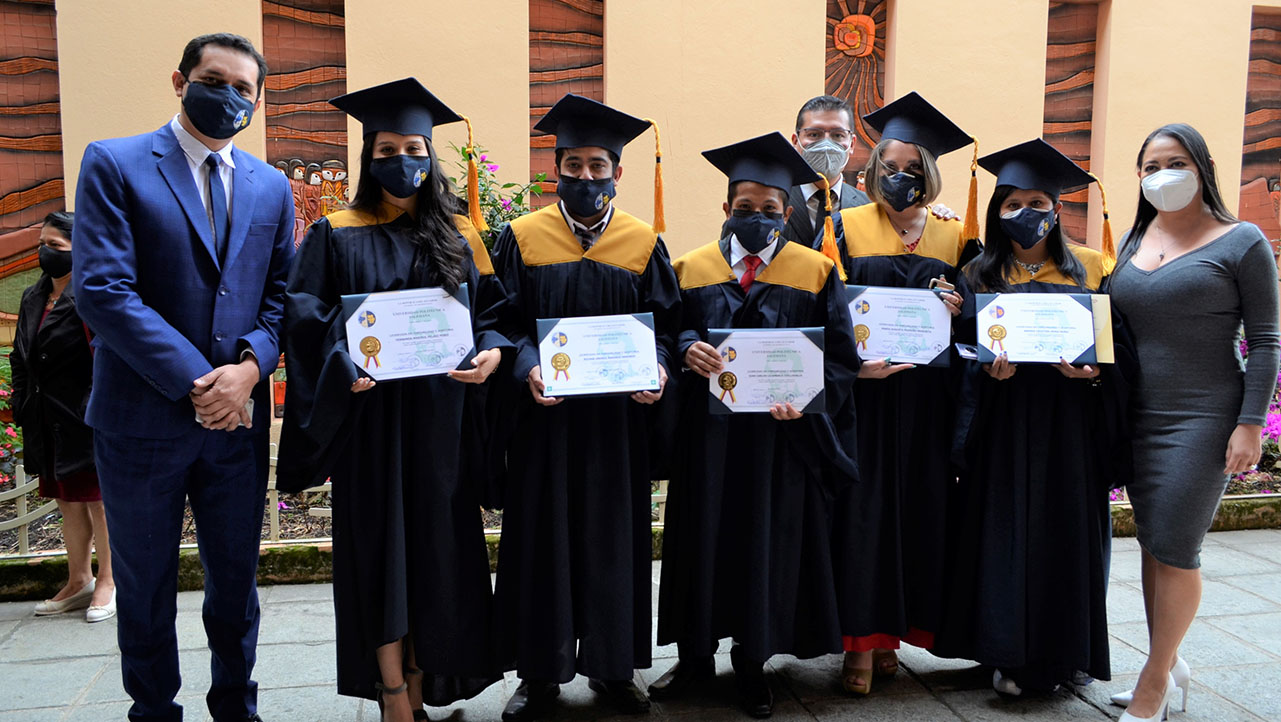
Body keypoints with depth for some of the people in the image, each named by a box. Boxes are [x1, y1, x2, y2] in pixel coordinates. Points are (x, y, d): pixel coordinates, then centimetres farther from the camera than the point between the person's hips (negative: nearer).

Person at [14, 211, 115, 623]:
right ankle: (78, 581, 26)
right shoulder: (33, 298, 13)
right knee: (66, 499, 14)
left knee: (97, 496, 1)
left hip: (85, 417, -8)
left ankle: (108, 580, 13)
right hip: (48, 419, 8)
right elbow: (21, 357, 19)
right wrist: (21, 404, 13)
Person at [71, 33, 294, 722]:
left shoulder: (271, 186, 10)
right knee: (145, 588, 12)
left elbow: (281, 294, 7)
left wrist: (249, 367, -12)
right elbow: (101, 289, -13)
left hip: (238, 417, 3)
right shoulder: (113, 164, -3)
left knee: (235, 581, 15)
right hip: (142, 415, -3)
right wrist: (196, 380, -18)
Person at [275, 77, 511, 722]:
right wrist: (344, 365, -23)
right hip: (371, 418, -3)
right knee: (382, 558, -1)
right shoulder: (335, 236, 2)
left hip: (440, 422, 4)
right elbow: (304, 318, -5)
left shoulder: (449, 240, 12)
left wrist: (492, 351, -11)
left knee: (436, 554, 7)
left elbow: (486, 311, 10)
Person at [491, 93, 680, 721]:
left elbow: (666, 324, 4)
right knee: (542, 537, 6)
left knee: (614, 537, 9)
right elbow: (504, 321, -1)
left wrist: (658, 367, -16)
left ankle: (611, 666, 26)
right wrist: (527, 368, -20)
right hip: (545, 413, -1)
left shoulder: (644, 243, 4)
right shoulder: (522, 237, 1)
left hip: (619, 416, 1)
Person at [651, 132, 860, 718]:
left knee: (767, 545, 7)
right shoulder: (692, 268, 6)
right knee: (702, 537, 9)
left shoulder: (816, 272, 2)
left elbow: (841, 357, -2)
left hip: (780, 434, -1)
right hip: (707, 428, 1)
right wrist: (687, 348, -19)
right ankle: (696, 653, 28)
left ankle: (752, 661, 25)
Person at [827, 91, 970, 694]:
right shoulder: (846, 227, 2)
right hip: (862, 394, -2)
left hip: (927, 400, 3)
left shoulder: (953, 238, 9)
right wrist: (853, 362, -18)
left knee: (920, 510, 5)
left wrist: (958, 310, -10)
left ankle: (894, 629, 20)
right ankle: (861, 642, 8)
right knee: (863, 510, -2)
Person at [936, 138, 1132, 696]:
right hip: (1005, 427, 0)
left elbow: (1122, 345, 3)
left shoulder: (1092, 268, 5)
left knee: (1067, 534, 5)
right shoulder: (980, 276, 7)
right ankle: (1010, 655, 17)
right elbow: (965, 352, 2)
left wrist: (1096, 370, -17)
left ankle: (1064, 653, 23)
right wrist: (989, 368, -18)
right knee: (1005, 535, 3)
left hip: (1070, 425, 0)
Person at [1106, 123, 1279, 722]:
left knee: (1174, 549, -4)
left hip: (1202, 419, -5)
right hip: (1138, 418, 6)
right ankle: (1169, 664, 25)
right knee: (1151, 543, 11)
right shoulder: (1133, 241, 12)